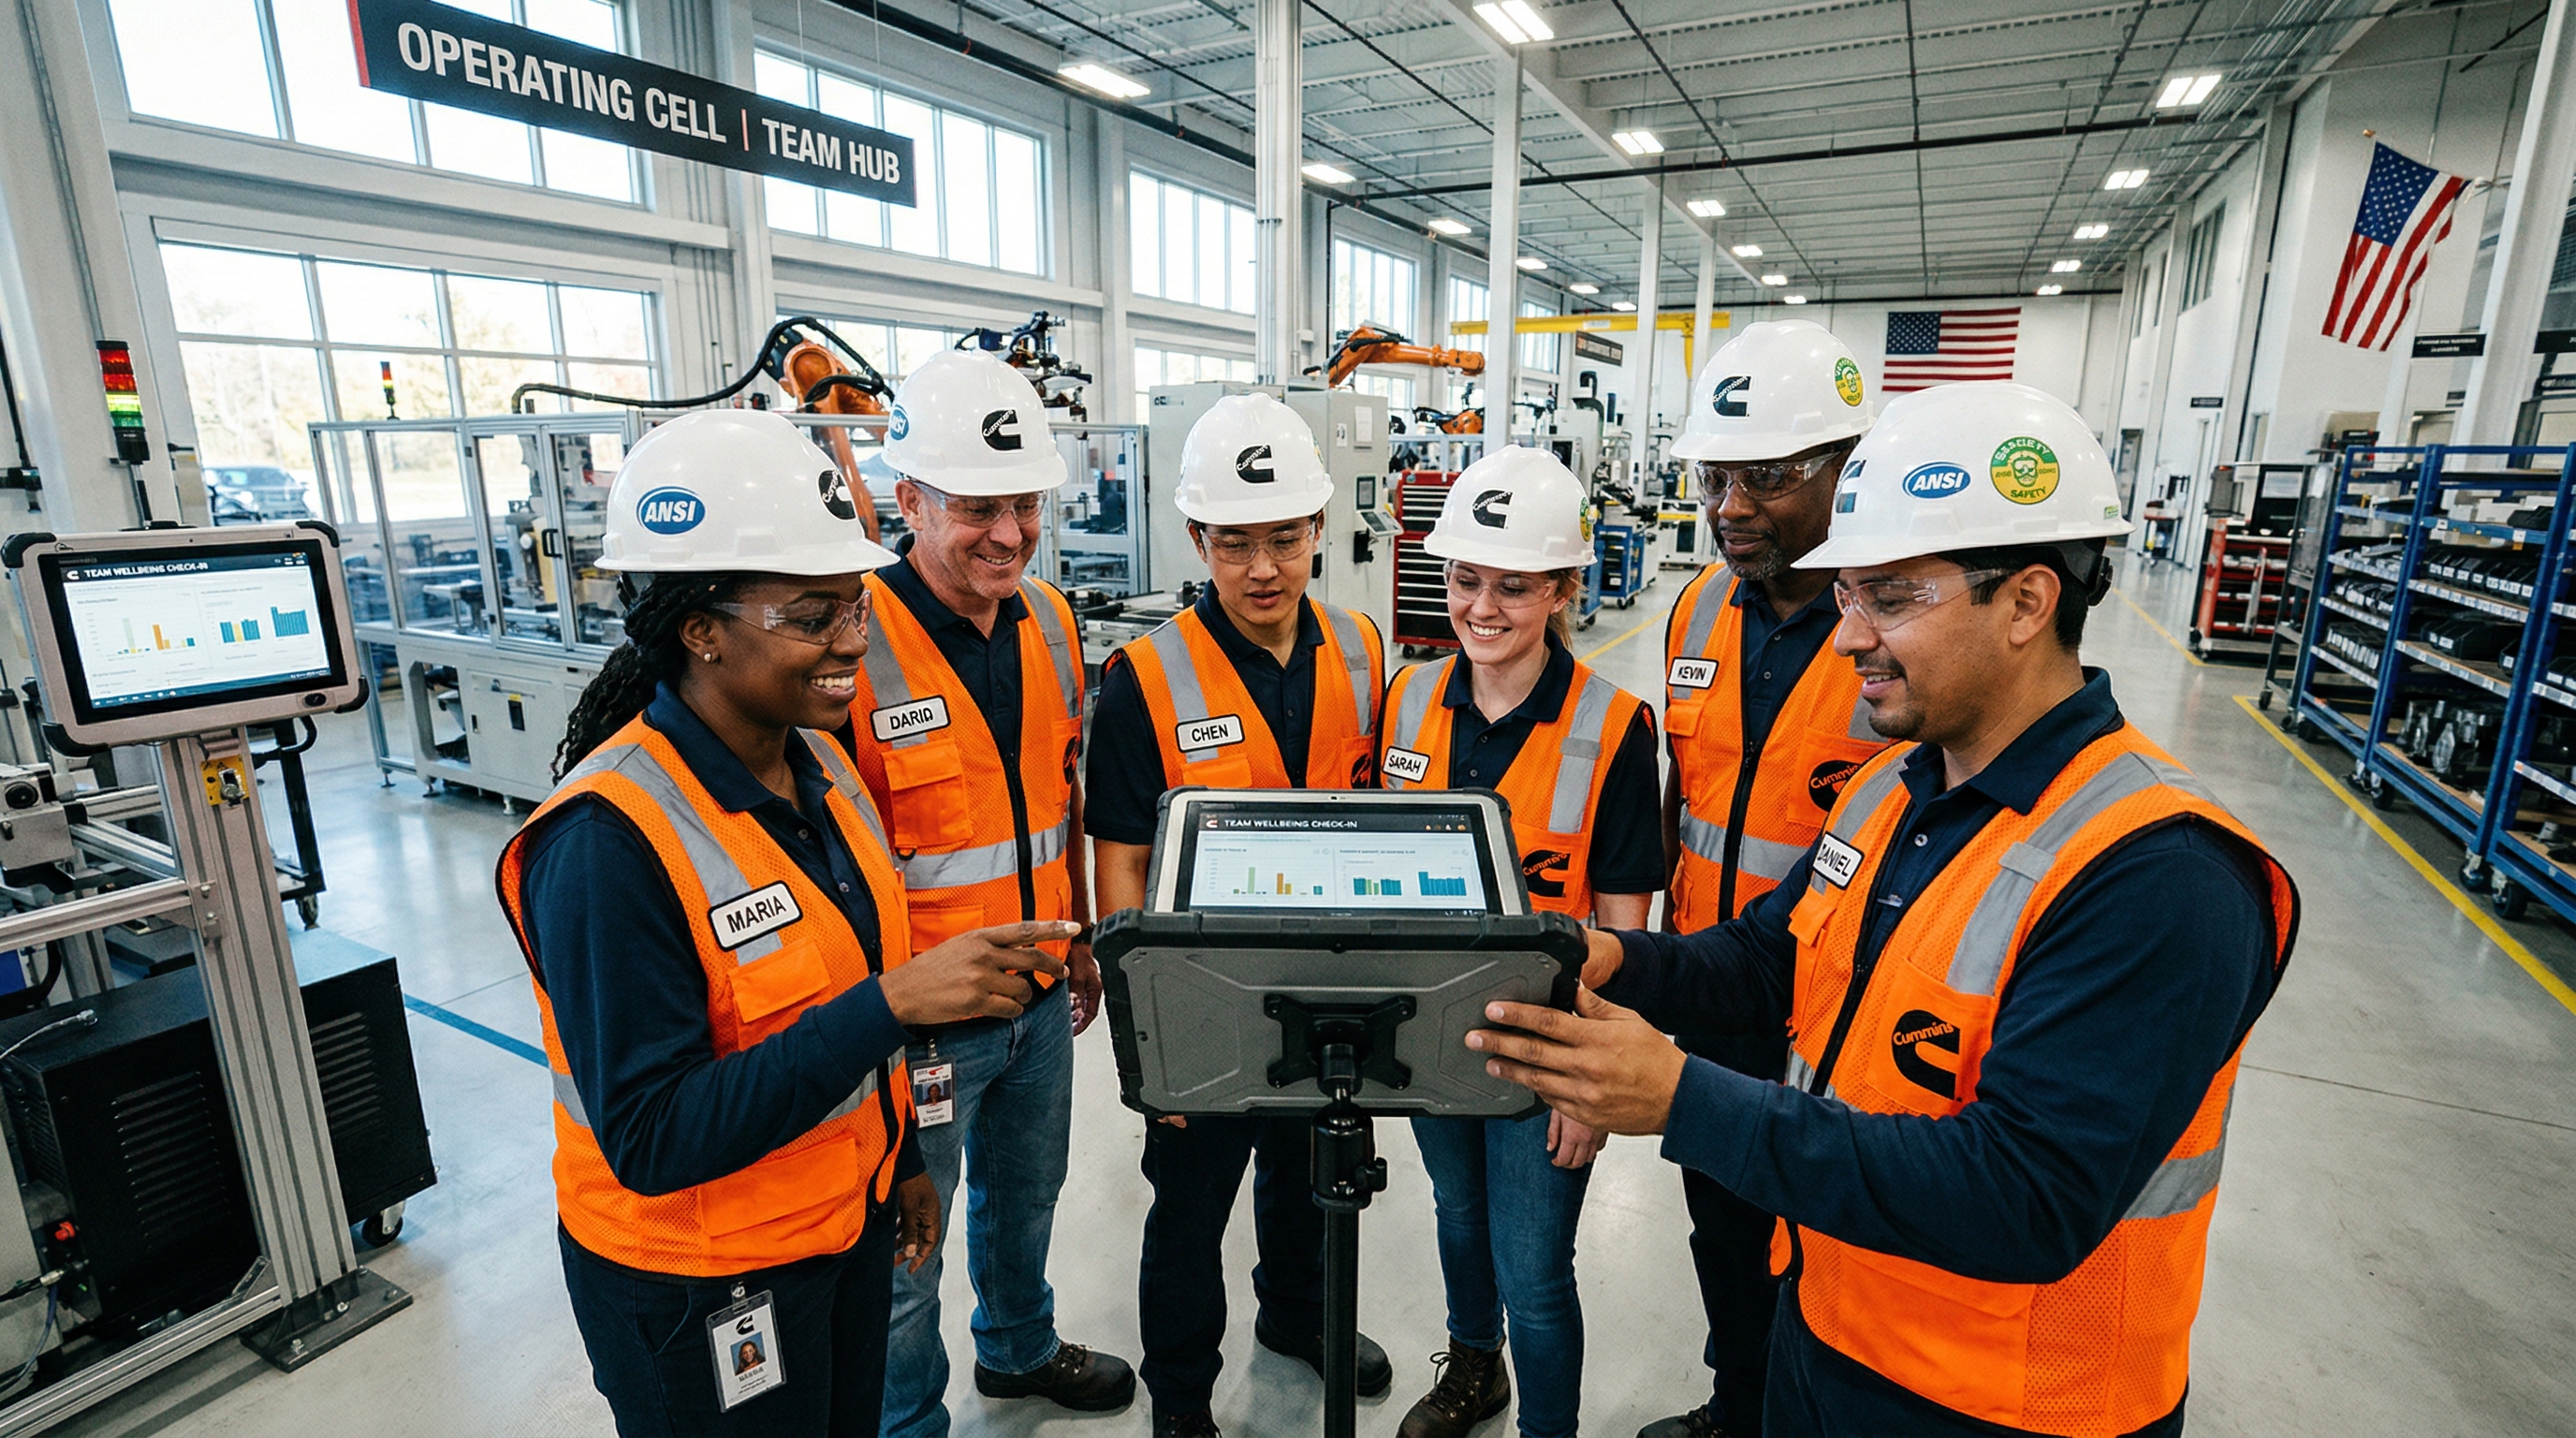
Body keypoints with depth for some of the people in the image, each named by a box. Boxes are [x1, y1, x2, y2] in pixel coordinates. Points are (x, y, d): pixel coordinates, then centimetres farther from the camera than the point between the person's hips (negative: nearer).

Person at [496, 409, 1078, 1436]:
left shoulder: (817, 761, -3)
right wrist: (892, 1002, -36)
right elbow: (650, 1138, -27)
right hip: (700, 1288, -6)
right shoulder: (609, 840, -27)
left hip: (850, 1219, 7)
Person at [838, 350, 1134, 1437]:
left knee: (1026, 1192, 28)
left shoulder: (1051, 621, 1)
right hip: (918, 1018, -6)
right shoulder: (853, 644, -21)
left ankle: (1020, 1348, 55)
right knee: (904, 1246, 15)